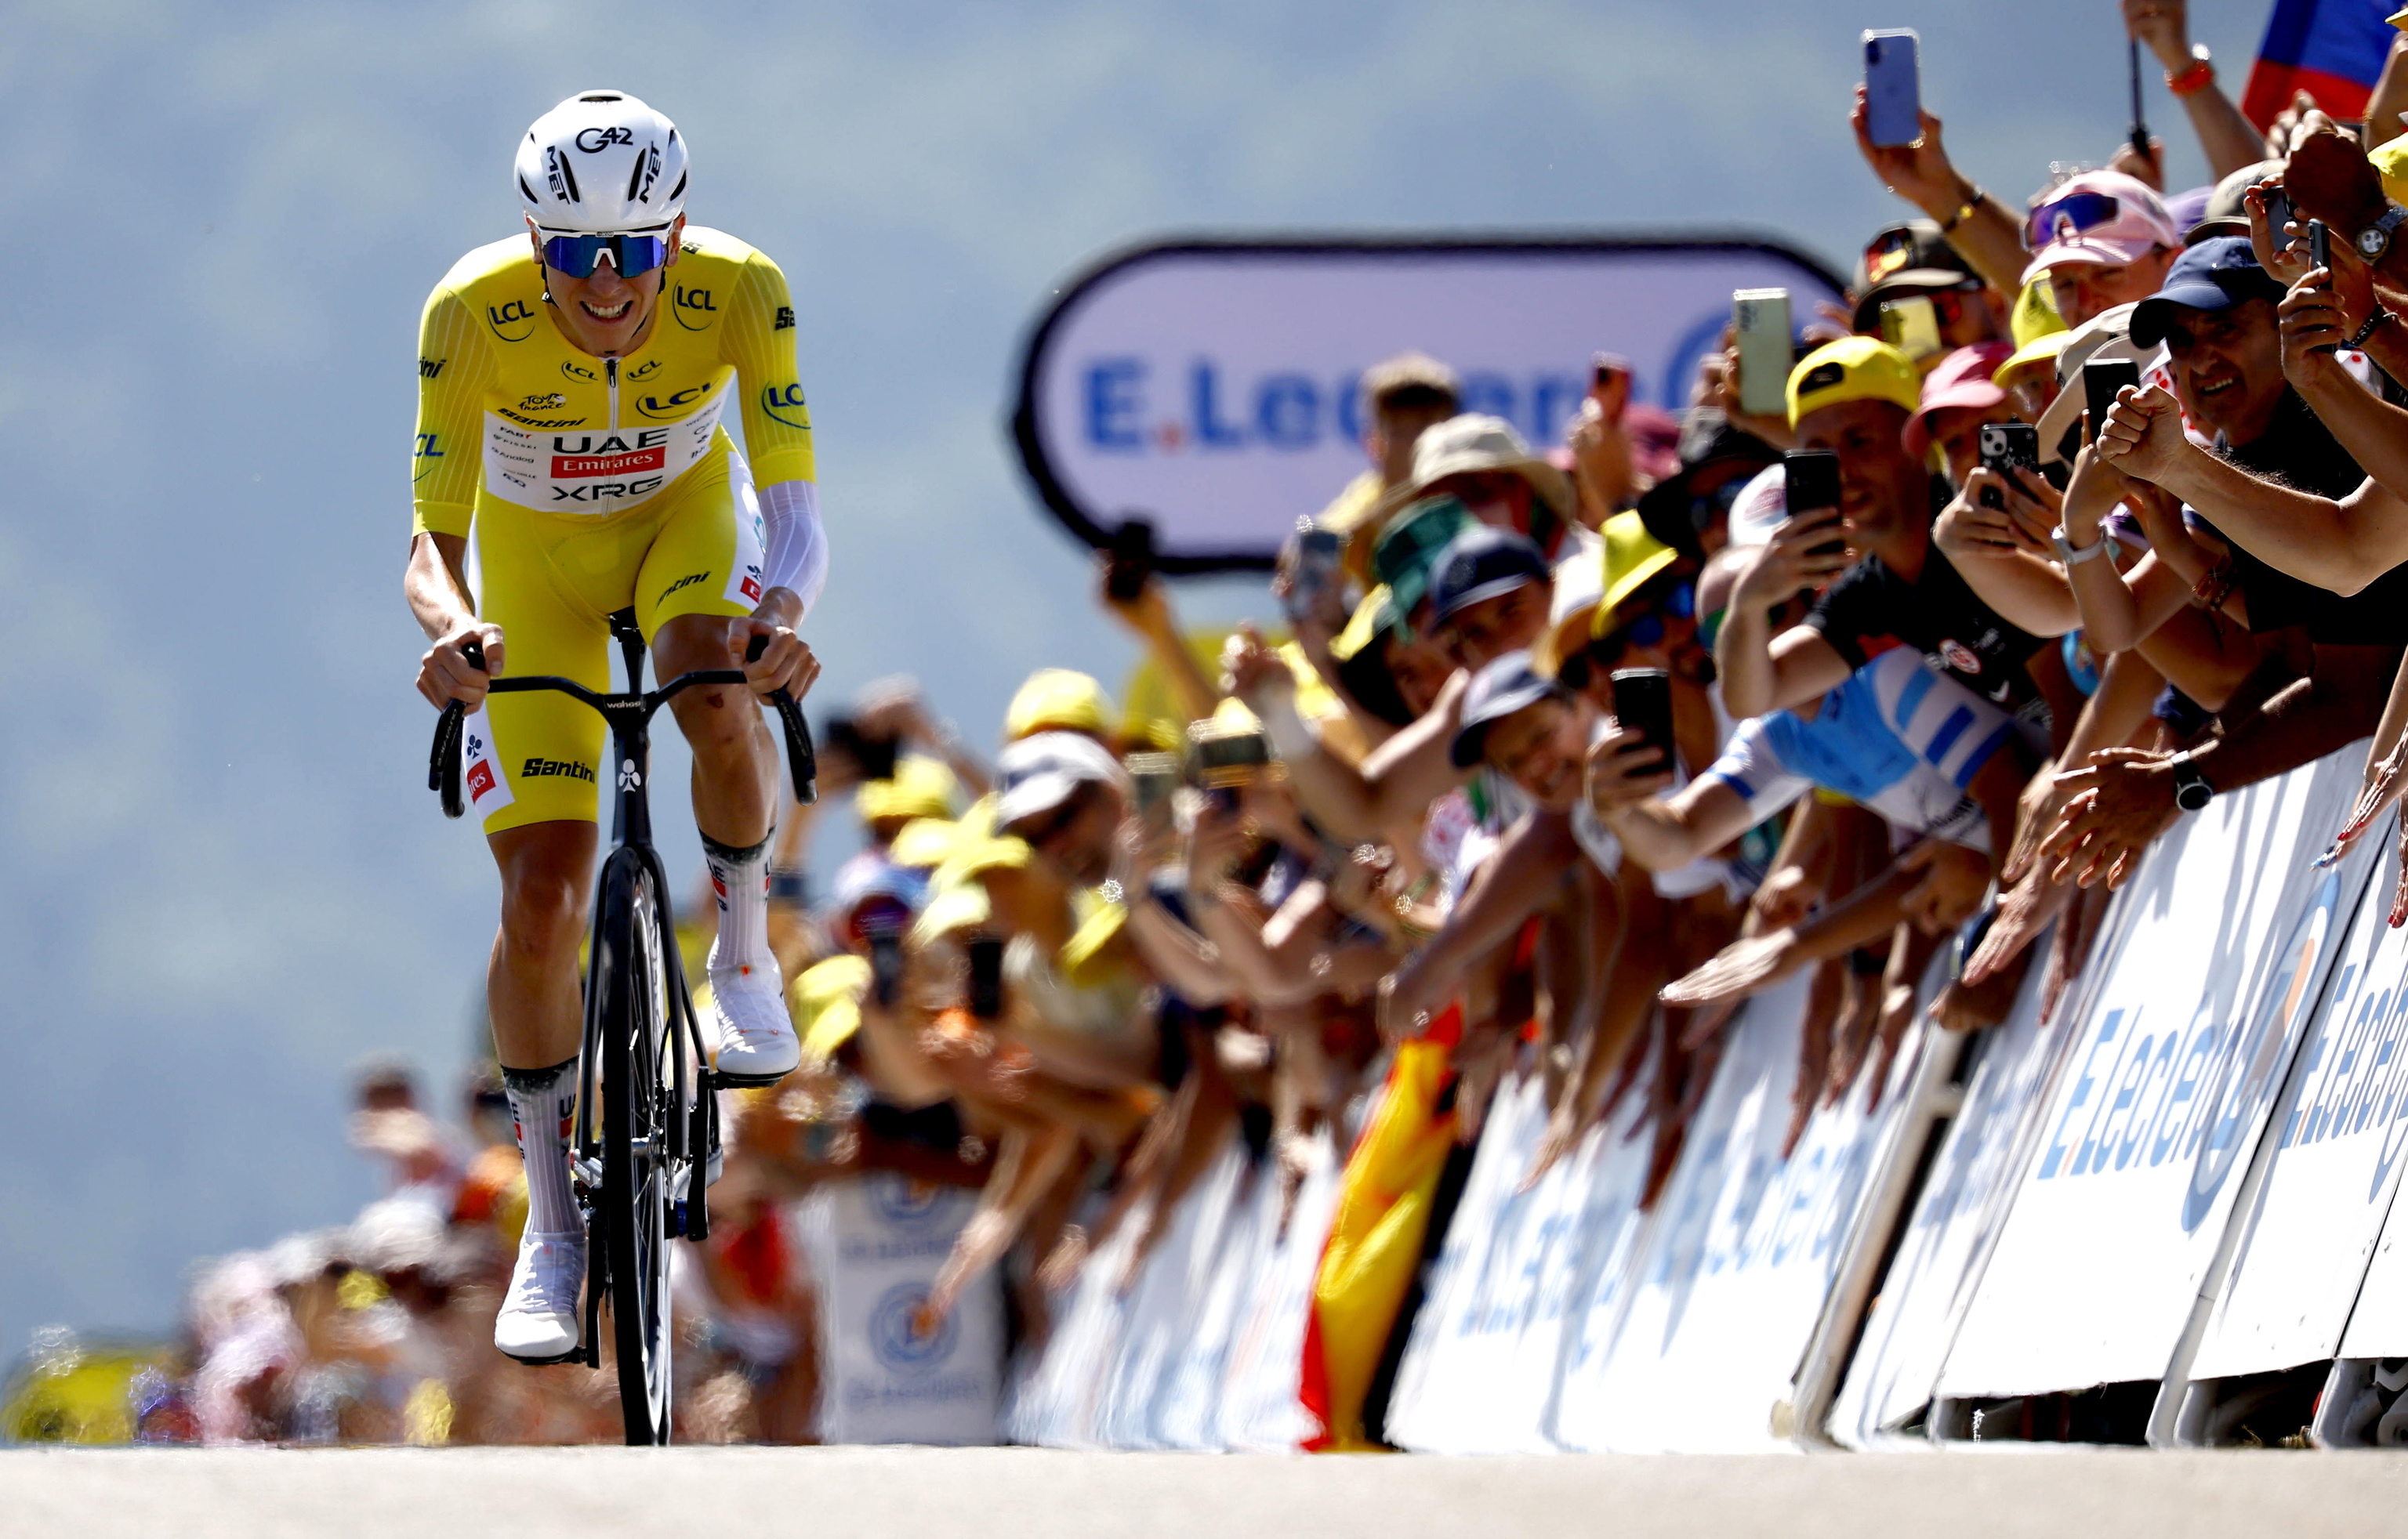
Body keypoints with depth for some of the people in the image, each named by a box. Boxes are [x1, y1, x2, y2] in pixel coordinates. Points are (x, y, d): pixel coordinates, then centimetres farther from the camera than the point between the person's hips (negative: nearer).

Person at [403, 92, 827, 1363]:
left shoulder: (739, 291, -31)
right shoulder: (472, 313, -32)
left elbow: (795, 517, -34)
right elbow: (430, 544, -31)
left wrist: (778, 616, -57)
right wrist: (451, 626, -55)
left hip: (686, 515, 0)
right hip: (536, 554, 0)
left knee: (715, 696, -35)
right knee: (541, 901, -8)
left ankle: (743, 955, -6)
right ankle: (550, 1232, 7)